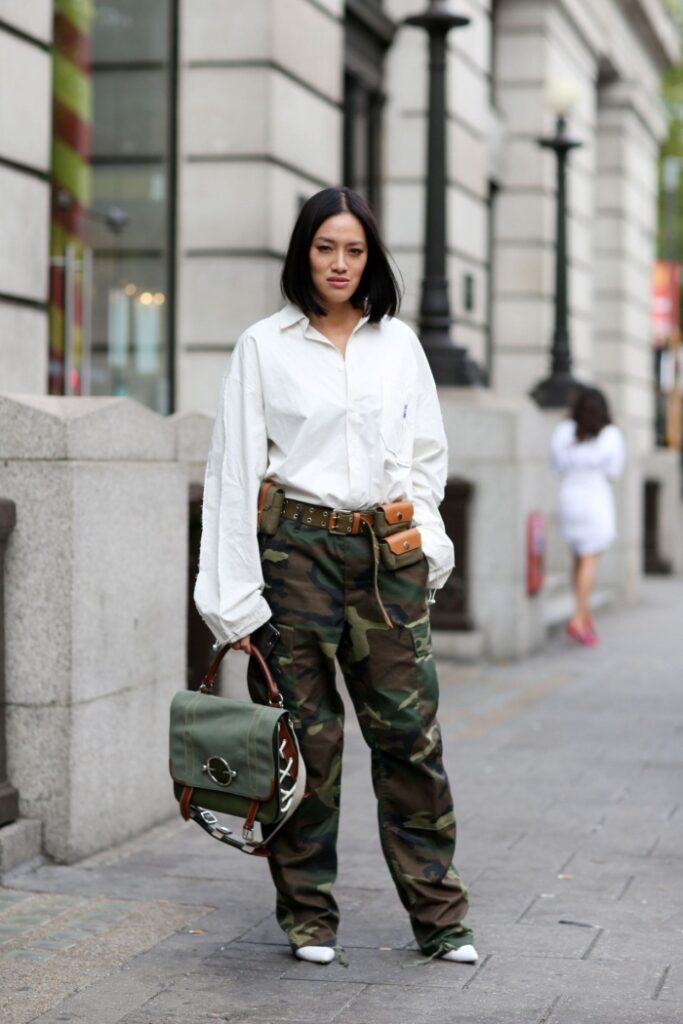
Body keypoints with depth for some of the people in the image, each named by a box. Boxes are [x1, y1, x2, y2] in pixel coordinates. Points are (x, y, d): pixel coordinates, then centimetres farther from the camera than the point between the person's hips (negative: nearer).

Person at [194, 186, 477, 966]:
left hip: (387, 554, 2)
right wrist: (234, 598, -7)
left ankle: (439, 916, 10)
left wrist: (422, 532, 3)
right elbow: (235, 471, -2)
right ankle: (309, 917, 15)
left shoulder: (399, 343, 11)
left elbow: (427, 454, 19)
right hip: (298, 549, -2)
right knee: (305, 735, 1)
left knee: (411, 730, 0)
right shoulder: (264, 346, 1)